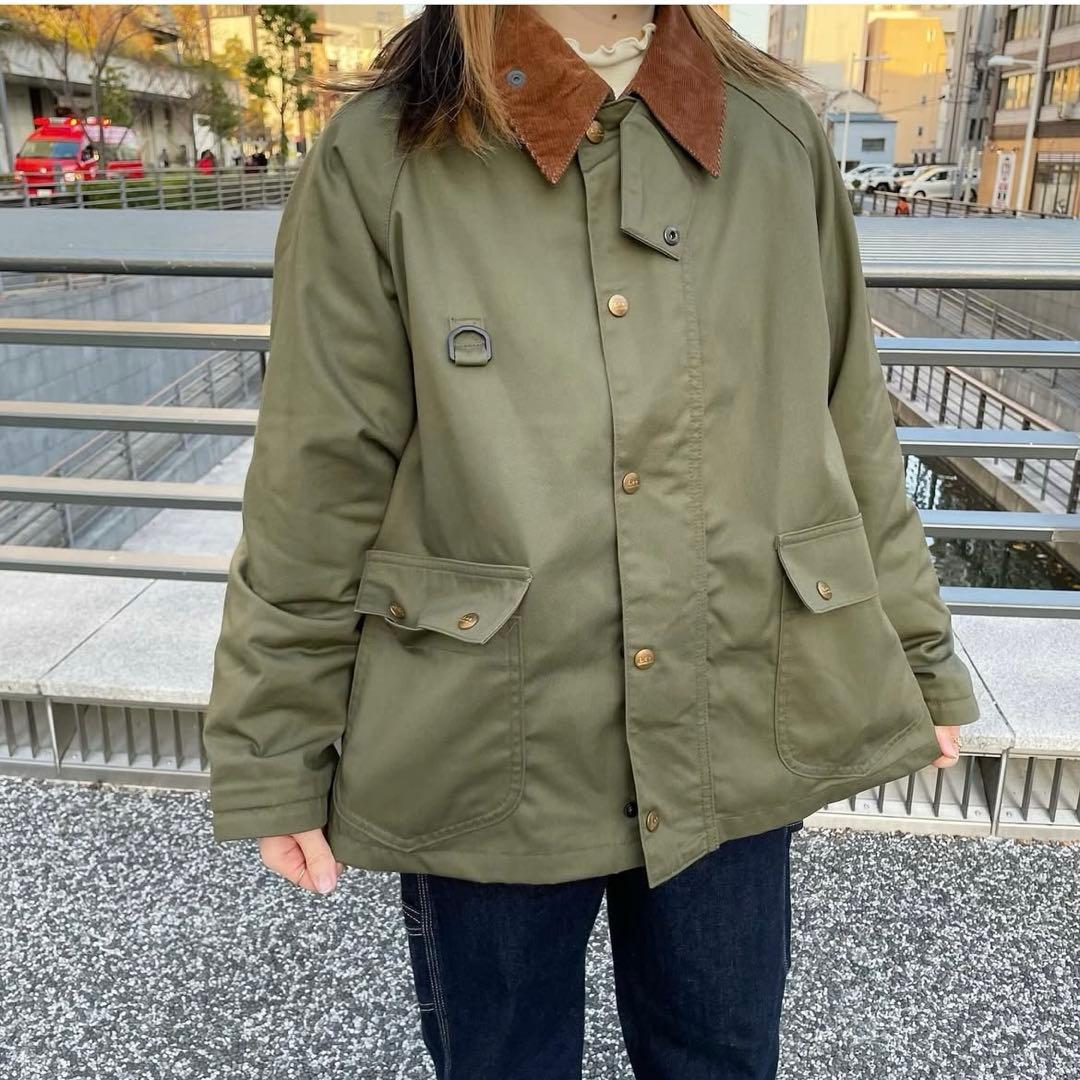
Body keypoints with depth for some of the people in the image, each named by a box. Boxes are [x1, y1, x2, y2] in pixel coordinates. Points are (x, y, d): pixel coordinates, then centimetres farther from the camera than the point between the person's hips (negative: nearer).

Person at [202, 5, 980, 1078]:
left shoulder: (780, 136, 1)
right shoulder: (378, 160, -7)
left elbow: (852, 434, 7)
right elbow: (312, 493, -6)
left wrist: (915, 656, 11)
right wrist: (275, 756, -2)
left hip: (739, 746, 3)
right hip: (488, 763, -2)